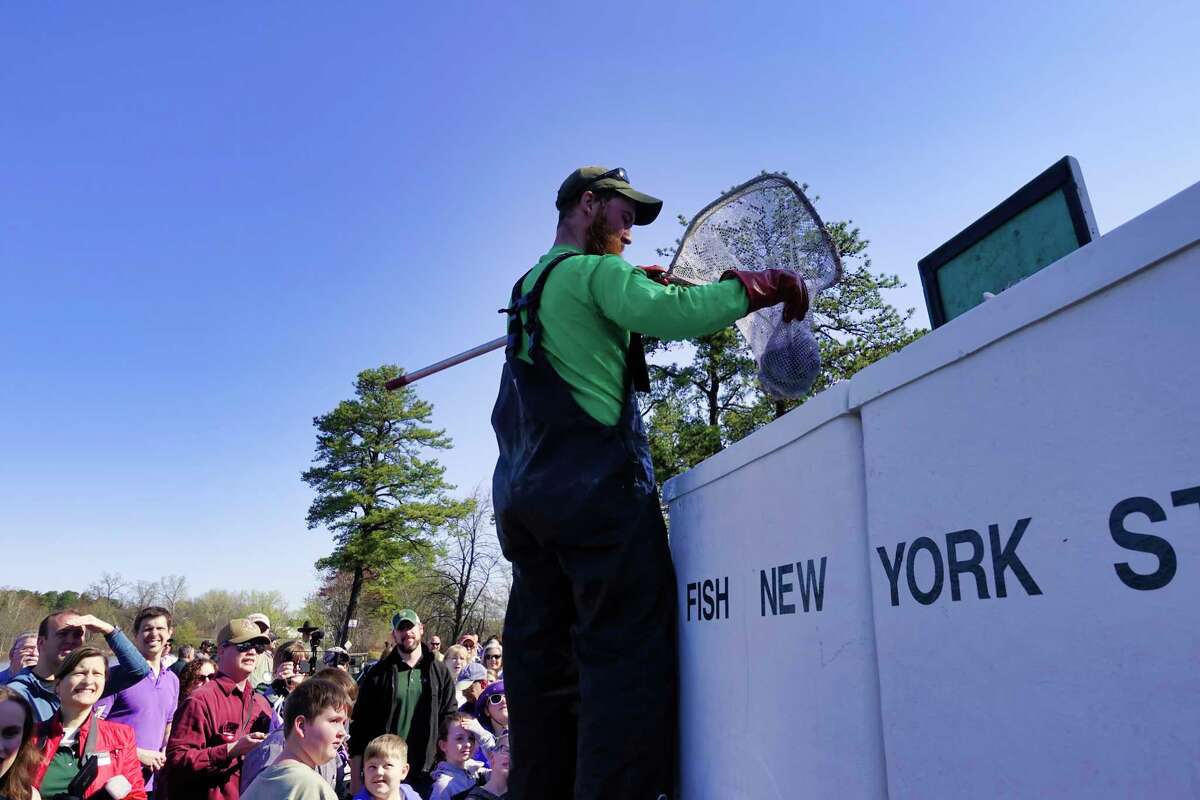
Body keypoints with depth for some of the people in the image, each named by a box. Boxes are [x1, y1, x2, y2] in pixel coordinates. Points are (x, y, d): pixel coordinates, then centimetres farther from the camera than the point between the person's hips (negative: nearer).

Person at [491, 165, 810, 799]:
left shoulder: (528, 287, 25)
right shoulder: (596, 271, 0)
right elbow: (667, 315, -17)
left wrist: (636, 286, 24)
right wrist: (755, 287, -7)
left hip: (520, 496, 9)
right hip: (597, 486, -9)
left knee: (542, 669, 8)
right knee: (630, 657, -10)